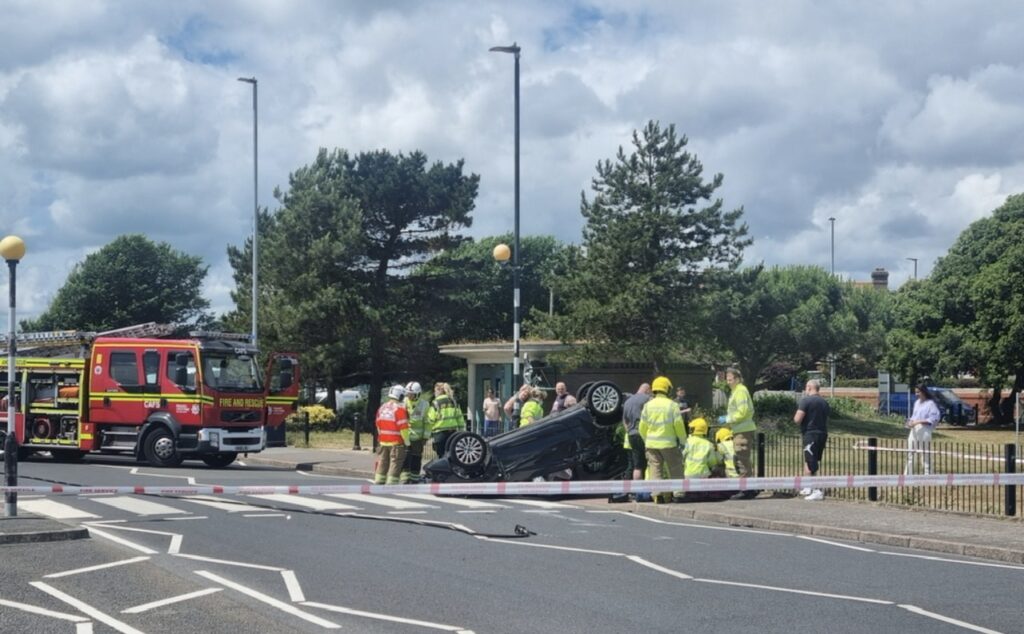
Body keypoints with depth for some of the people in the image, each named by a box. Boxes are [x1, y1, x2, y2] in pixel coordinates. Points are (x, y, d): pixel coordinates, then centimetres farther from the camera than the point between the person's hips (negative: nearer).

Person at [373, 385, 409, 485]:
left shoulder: (381, 408, 10)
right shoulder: (399, 408, -14)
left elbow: (378, 424, 16)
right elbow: (403, 426, -16)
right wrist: (406, 441, -8)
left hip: (383, 440, 7)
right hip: (396, 442, -7)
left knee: (382, 462, 14)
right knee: (395, 463, -2)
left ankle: (378, 482, 18)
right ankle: (391, 483, -5)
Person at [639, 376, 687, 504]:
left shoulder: (648, 405, 2)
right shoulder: (672, 405, -7)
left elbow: (642, 427, 6)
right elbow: (679, 425, -8)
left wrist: (646, 440, 20)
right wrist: (683, 440, 5)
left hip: (652, 444, 3)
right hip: (668, 443, -2)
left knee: (656, 469, 5)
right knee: (675, 469, 9)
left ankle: (658, 494, -7)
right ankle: (678, 492, 7)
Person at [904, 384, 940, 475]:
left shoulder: (930, 403, -8)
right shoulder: (917, 402, 16)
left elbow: (933, 419, -13)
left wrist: (919, 422, -18)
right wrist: (910, 421, 2)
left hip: (924, 431, -7)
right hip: (914, 431, 7)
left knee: (926, 455, -2)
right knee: (910, 454, 7)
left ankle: (927, 474, 3)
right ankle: (907, 474, 11)